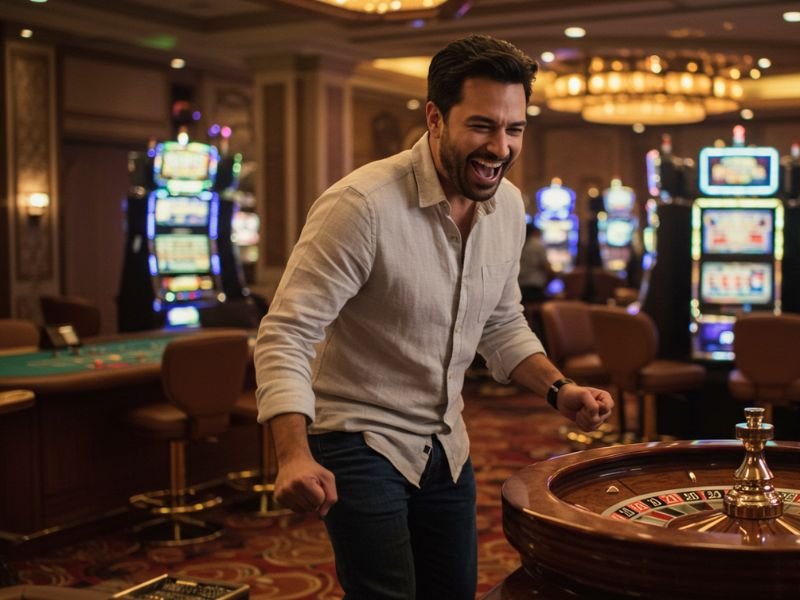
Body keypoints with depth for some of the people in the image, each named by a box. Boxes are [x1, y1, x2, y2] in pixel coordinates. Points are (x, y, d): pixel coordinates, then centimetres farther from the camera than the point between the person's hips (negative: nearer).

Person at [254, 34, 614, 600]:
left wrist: (559, 388, -4)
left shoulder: (509, 205, -1)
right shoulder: (363, 204, -25)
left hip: (445, 443, 7)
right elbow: (286, 335, -26)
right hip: (361, 441, -7)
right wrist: (295, 455, -38)